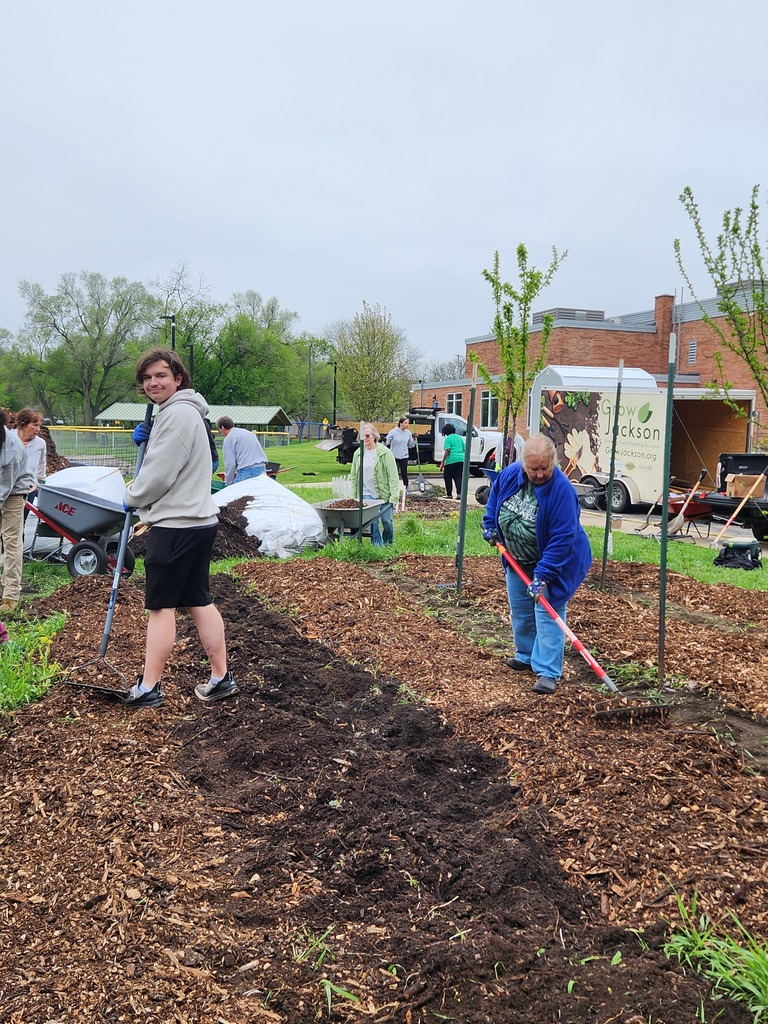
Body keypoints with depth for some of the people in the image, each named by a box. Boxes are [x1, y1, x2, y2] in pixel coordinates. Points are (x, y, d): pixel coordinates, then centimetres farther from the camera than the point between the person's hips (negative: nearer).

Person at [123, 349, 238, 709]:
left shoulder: (178, 413, -15)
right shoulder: (173, 412, 18)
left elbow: (161, 474, -17)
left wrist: (132, 497, 0)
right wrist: (146, 439, 5)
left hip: (178, 525, -10)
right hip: (196, 520, 10)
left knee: (160, 605, -2)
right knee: (198, 601, 12)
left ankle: (148, 688, 6)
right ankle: (221, 678, 18)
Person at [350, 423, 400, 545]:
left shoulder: (385, 453, -5)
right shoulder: (358, 454, 7)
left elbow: (393, 476, -8)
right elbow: (353, 477, 13)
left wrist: (394, 497, -15)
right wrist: (352, 497, 8)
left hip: (384, 494, -2)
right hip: (366, 494, 2)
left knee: (387, 521, 1)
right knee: (372, 522, -7)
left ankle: (388, 545, 24)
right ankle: (377, 546, 5)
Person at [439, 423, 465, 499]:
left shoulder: (448, 438, -3)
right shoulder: (459, 437, 16)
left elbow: (447, 451, -12)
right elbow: (464, 449, 17)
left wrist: (442, 462, -9)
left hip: (452, 460, -6)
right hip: (461, 459, 6)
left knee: (447, 477, 7)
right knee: (458, 477, 6)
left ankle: (449, 494, 8)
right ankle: (459, 493, -8)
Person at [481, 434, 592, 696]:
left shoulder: (561, 489, -30)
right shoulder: (510, 474, -12)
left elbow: (562, 538, -32)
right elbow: (494, 496, 13)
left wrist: (542, 575, -34)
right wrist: (490, 525, 2)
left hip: (551, 562, -6)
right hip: (517, 561, 7)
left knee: (547, 614, -8)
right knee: (520, 611, 18)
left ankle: (547, 672, -3)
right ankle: (526, 656, 36)